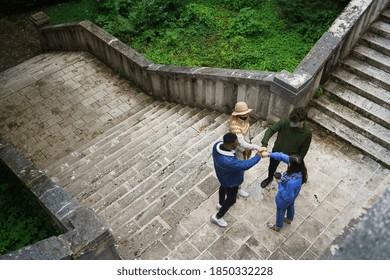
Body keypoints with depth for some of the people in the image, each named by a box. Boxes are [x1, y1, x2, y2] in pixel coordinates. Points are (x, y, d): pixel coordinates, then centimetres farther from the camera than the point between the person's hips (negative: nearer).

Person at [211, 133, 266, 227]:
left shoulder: (218, 144, -25)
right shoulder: (228, 162, -49)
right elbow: (245, 165, -38)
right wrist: (258, 155, -27)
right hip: (230, 181, -8)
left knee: (223, 187, 36)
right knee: (231, 199, 19)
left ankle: (221, 204, 67)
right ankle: (217, 217, 39)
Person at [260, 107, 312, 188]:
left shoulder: (307, 132, -29)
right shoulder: (285, 121, -31)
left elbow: (304, 148, -14)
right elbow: (271, 130, -28)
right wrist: (264, 144, -43)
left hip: (292, 155, -2)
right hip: (277, 151, 2)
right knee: (272, 167, 28)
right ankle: (269, 178, 62)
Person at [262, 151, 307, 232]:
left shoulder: (292, 182, -49)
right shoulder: (299, 169, -30)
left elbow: (287, 197, -32)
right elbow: (283, 156, -22)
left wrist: (279, 183, -25)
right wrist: (269, 154, -25)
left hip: (285, 200, -6)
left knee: (280, 212, 25)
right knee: (290, 206, 36)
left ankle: (278, 227, 56)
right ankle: (289, 219, 68)